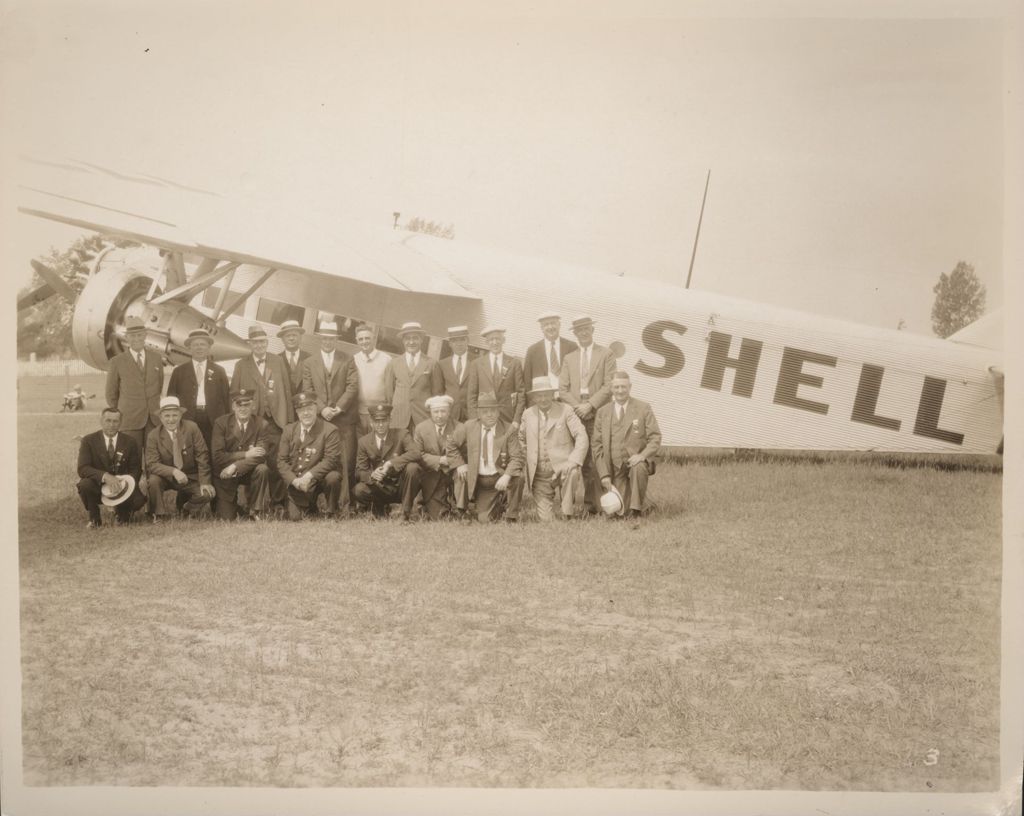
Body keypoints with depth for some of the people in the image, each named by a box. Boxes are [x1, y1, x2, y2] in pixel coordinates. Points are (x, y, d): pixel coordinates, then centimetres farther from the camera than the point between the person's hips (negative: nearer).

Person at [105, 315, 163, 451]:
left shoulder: (156, 358, 11)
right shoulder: (117, 362, 2)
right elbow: (111, 394, 9)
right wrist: (116, 418, 10)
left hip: (154, 419, 2)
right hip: (129, 420, -2)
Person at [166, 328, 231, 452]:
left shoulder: (219, 371, 12)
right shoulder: (179, 371, 11)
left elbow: (226, 398, 9)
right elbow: (171, 396, 10)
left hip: (213, 422, 0)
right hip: (187, 419, 0)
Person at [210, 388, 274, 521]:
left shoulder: (261, 424, -7)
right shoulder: (221, 423, -8)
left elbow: (261, 455, -18)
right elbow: (217, 456, -16)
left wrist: (235, 467, -30)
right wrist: (245, 454, -25)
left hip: (249, 471, 1)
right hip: (225, 475, -1)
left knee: (262, 469, -33)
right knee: (226, 518, -8)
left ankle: (256, 512, -17)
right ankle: (232, 507, 31)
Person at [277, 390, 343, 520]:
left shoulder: (329, 430, -10)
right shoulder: (289, 431, 4)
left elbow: (331, 459, -18)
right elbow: (281, 460, 1)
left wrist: (309, 475, -28)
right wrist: (294, 480, -15)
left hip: (319, 479, -3)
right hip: (296, 484, 3)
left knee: (333, 478, -34)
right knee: (295, 517, -8)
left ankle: (331, 514, -9)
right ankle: (310, 508, 30)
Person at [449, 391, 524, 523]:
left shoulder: (508, 430, -10)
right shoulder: (468, 427, -2)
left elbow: (517, 457, -15)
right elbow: (452, 445, 11)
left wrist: (507, 475, -30)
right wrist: (460, 464, -3)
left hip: (500, 479, -1)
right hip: (479, 481, 2)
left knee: (518, 476, -34)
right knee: (484, 520, -7)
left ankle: (510, 517, -11)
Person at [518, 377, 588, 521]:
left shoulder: (565, 411, -1)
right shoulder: (528, 414, 9)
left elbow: (581, 436, -9)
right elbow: (522, 438, 26)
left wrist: (573, 461, -21)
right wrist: (529, 457, 13)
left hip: (562, 467, -2)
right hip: (539, 475, 2)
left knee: (572, 472, -39)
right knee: (545, 520, -5)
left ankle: (568, 513, -21)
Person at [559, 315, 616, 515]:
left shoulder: (606, 354, 7)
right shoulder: (569, 358, 19)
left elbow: (609, 385, -2)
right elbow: (563, 388, 12)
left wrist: (590, 405, -11)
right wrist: (577, 407, -5)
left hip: (599, 414, -3)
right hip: (576, 414, 3)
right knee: (583, 461, -2)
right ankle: (589, 502, 0)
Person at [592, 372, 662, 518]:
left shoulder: (643, 408, 1)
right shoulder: (602, 412, 5)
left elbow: (655, 437, -2)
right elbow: (596, 444, 4)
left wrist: (642, 455, -21)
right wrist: (604, 474, -4)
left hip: (636, 461, -1)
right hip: (615, 467, 1)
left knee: (638, 468, -37)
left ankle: (636, 510, -19)